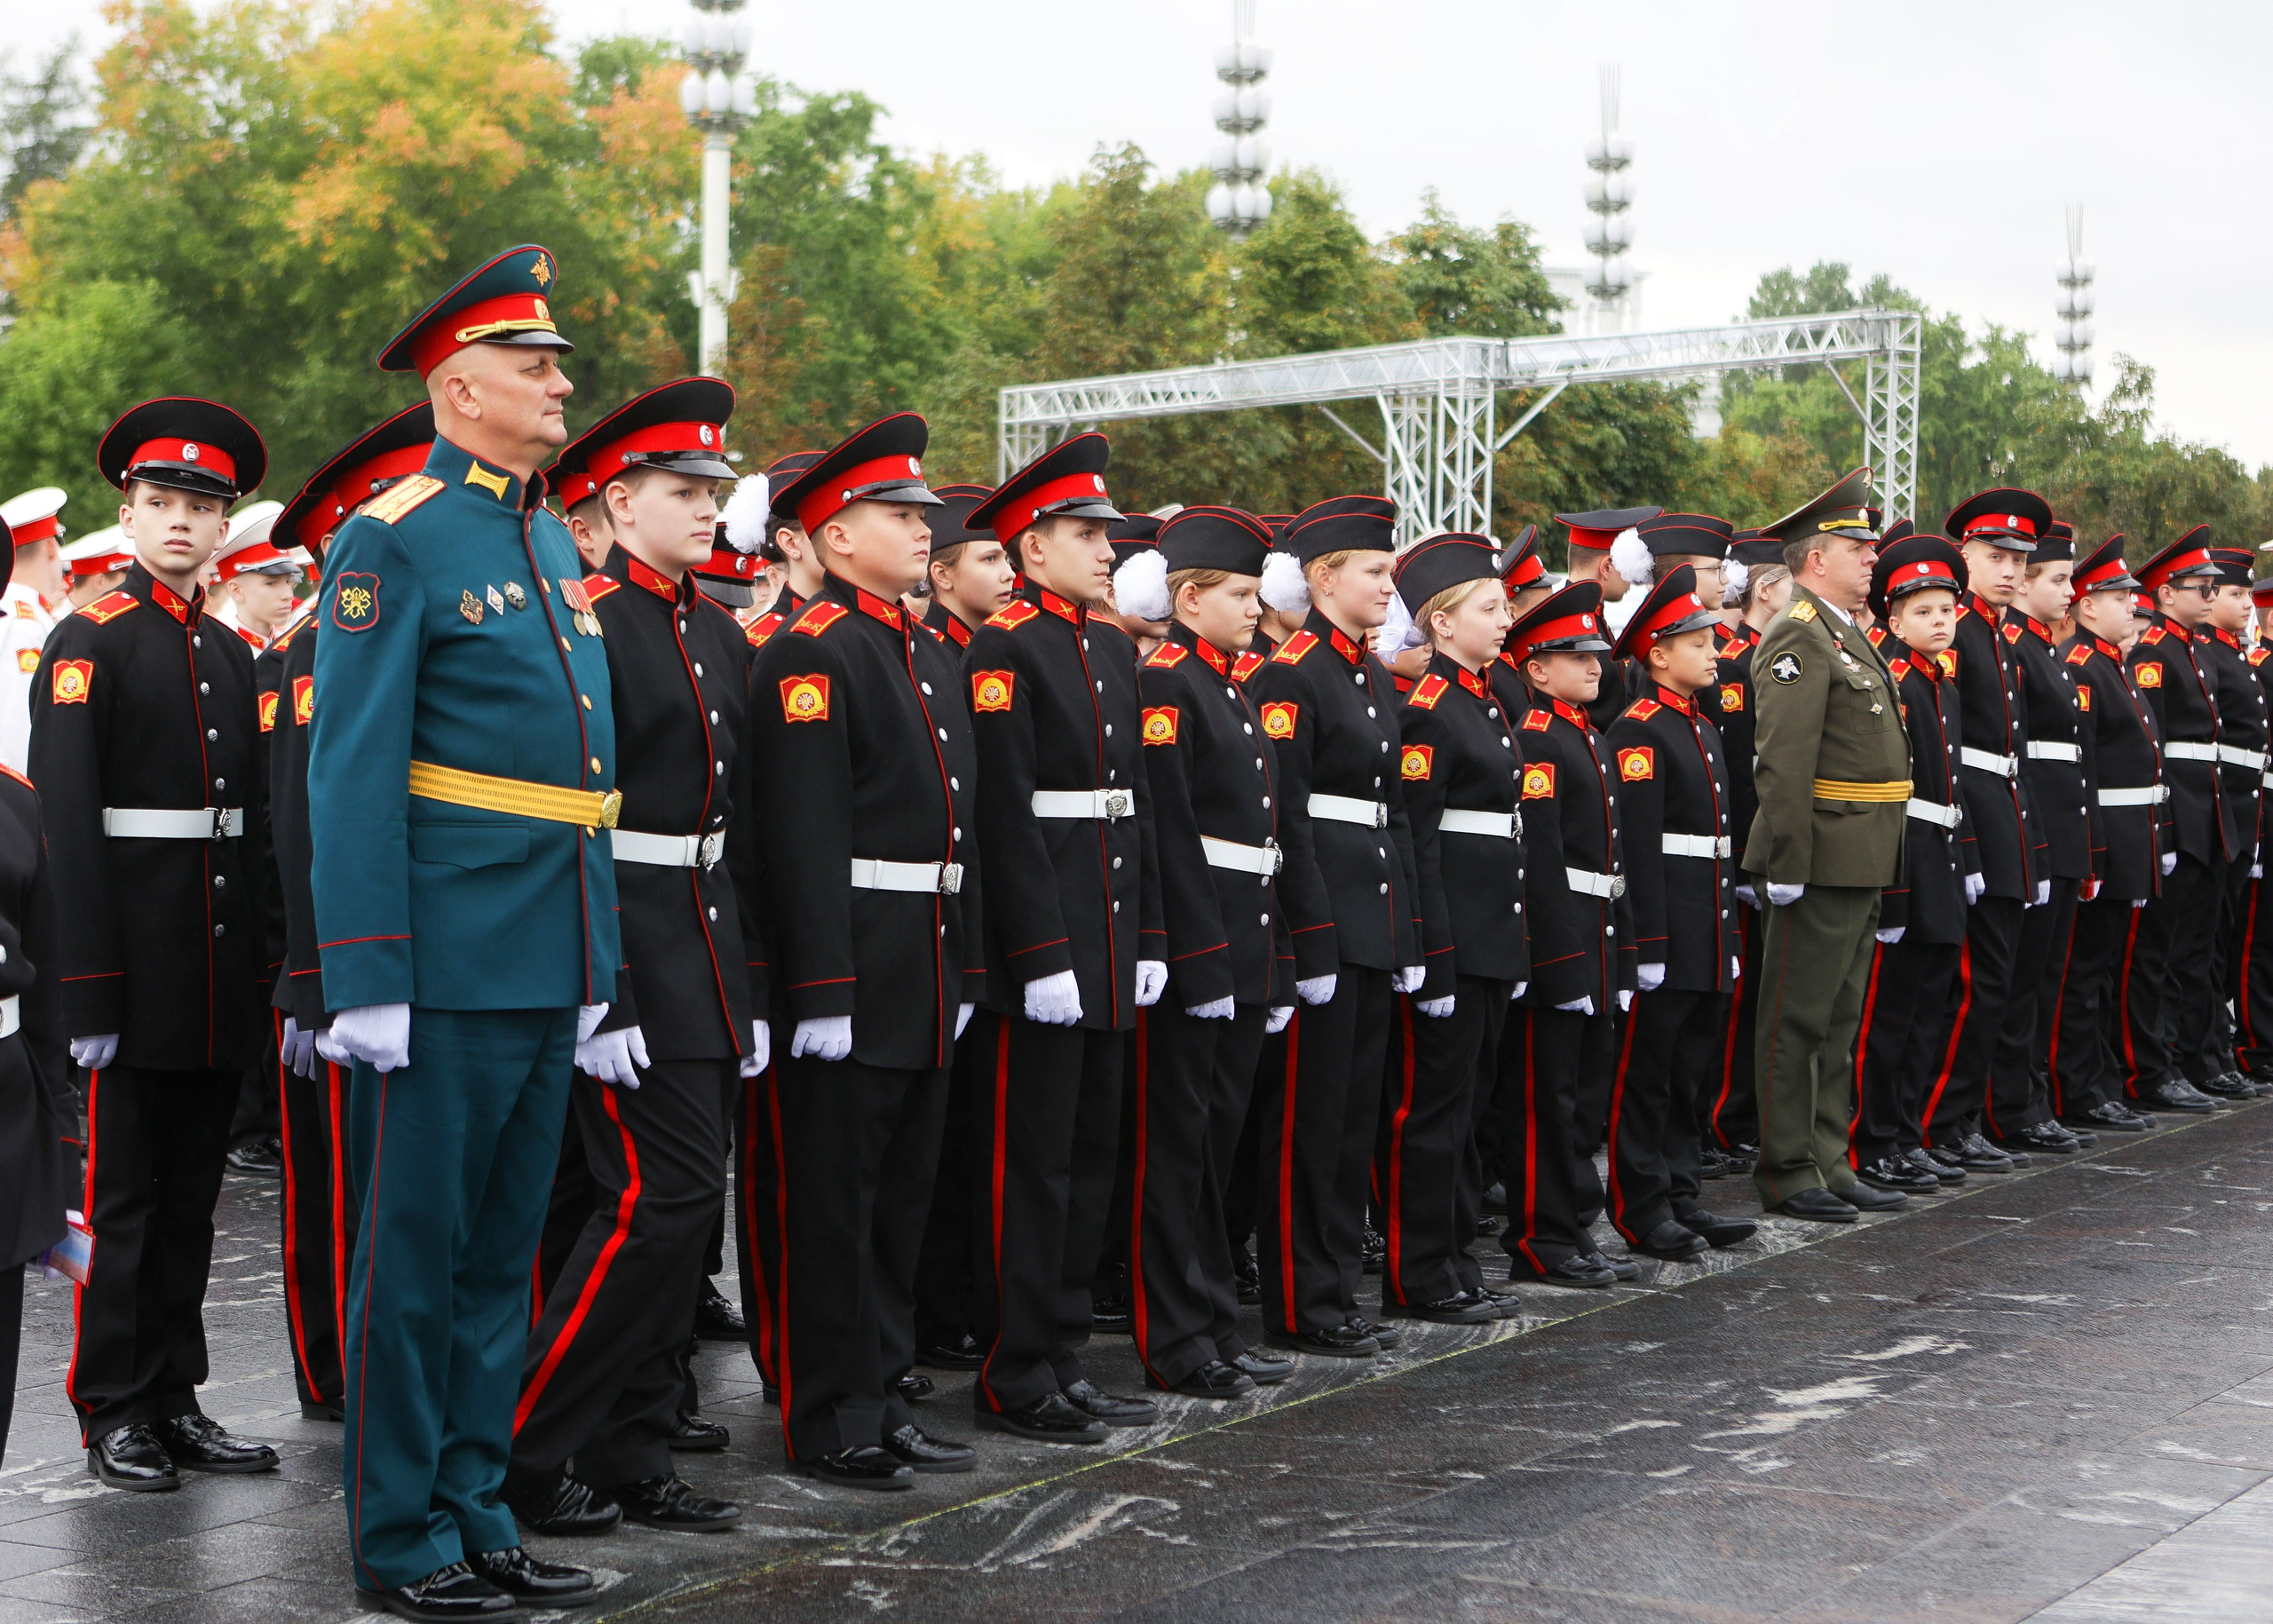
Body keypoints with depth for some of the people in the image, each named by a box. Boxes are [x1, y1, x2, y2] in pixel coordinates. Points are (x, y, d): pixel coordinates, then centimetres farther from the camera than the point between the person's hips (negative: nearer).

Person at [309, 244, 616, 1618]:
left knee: (503, 1249, 14)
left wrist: (597, 955, 17)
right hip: (450, 967, -8)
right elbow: (352, 771, -14)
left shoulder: (555, 540, 16)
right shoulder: (396, 538, -9)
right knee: (417, 1248, 2)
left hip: (547, 965, 8)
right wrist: (368, 979, -18)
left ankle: (475, 1513, 24)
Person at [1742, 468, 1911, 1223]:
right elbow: (1782, 761, -20)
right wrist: (1786, 864, -24)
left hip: (1863, 866, 10)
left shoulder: (1846, 635, 18)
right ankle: (1786, 1175, 4)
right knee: (1799, 1020, -2)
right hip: (1825, 862, -10)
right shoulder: (1799, 637, -13)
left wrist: (1878, 858, 20)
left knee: (1840, 1020, 14)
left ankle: (1827, 1161, 22)